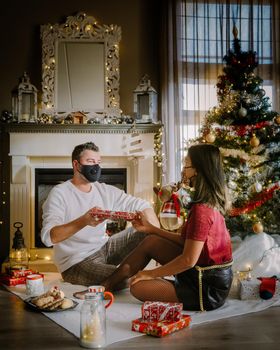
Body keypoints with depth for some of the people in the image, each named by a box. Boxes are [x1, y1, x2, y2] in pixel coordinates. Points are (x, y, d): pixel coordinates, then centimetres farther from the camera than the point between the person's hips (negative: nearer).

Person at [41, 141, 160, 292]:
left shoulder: (106, 191, 6)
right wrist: (84, 221, -42)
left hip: (104, 248, 7)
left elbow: (143, 206, 5)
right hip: (76, 263, -6)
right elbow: (48, 236, -26)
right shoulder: (60, 193, -12)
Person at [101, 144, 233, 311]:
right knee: (150, 242, 8)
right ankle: (108, 285, 15)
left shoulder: (201, 209, -25)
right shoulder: (211, 203, 4)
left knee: (138, 287, -13)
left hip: (208, 290, -9)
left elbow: (189, 260, -25)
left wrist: (151, 273, -13)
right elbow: (187, 241, 10)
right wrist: (151, 228, 11)